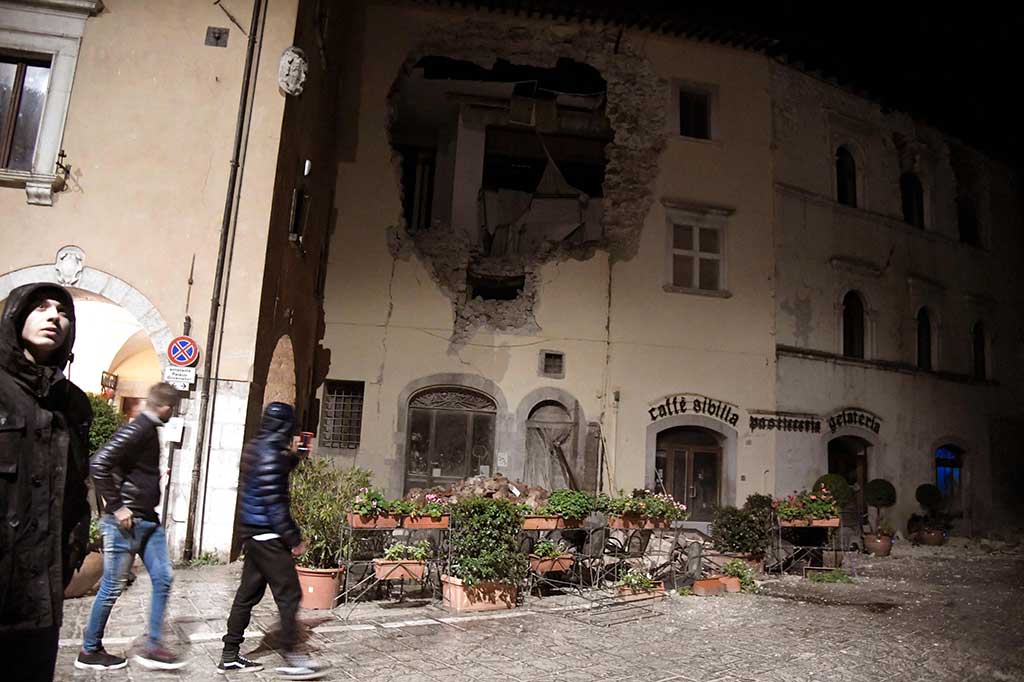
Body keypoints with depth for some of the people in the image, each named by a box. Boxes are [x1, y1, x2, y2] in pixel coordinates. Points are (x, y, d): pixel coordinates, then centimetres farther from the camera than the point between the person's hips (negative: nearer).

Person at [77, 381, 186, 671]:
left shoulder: (150, 431, 12)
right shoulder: (136, 430, -17)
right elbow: (99, 464, -26)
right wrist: (116, 507, -21)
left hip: (148, 521, 9)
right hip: (127, 522, -9)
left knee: (163, 579, 6)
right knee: (112, 587, 4)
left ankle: (152, 646, 14)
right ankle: (89, 651, 21)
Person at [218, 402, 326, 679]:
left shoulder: (255, 447, 9)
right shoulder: (270, 452, -19)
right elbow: (274, 502, -22)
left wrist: (292, 456, 18)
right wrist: (294, 538, -17)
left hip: (253, 532, 10)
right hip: (266, 534, -10)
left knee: (248, 592, 15)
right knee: (289, 594, -4)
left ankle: (230, 655, 23)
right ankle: (291, 659, 1)